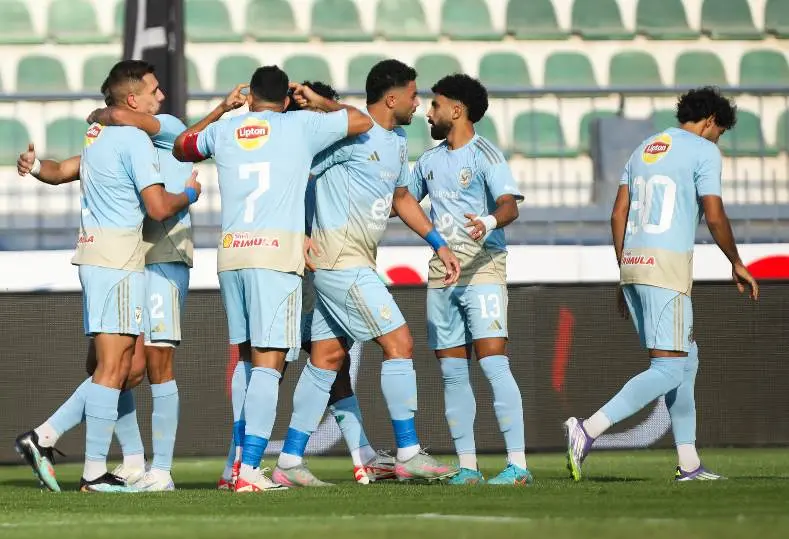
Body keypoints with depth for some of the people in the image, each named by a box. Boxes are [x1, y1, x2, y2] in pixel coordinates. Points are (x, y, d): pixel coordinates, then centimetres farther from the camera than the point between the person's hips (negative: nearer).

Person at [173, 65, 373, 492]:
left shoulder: (223, 131, 15)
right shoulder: (300, 126, 6)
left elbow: (181, 147, 36)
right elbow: (362, 122, 16)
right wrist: (318, 101, 30)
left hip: (230, 252, 4)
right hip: (278, 250, -4)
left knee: (245, 360, 16)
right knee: (268, 362, -8)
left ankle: (240, 461, 14)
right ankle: (249, 469, -18)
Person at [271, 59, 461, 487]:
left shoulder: (397, 140, 15)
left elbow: (401, 197, 29)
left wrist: (439, 245, 25)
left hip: (356, 261, 10)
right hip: (340, 257, -10)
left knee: (327, 358, 8)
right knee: (399, 343, -10)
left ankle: (289, 463, 10)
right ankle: (408, 455, -6)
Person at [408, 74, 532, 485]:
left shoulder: (484, 154, -6)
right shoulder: (429, 161, 17)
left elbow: (510, 205, -19)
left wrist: (490, 222, -39)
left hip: (482, 269, -7)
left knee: (493, 362, -15)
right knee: (451, 372, 4)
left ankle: (517, 463, -17)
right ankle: (467, 466, 8)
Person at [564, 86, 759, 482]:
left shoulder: (645, 150, 20)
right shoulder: (704, 152, -1)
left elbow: (618, 216, 17)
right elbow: (714, 217, -9)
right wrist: (736, 264, 6)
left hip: (633, 262, 9)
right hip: (667, 264, -8)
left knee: (687, 357, 16)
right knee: (668, 370, -10)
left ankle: (689, 463, 13)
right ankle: (587, 430, -24)